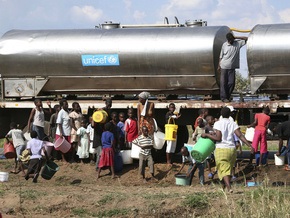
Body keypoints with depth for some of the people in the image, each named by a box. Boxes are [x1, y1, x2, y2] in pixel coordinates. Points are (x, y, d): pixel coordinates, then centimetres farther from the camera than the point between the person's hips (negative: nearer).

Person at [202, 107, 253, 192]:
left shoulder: (218, 123, -4)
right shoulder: (233, 124, 5)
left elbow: (218, 138, -13)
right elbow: (240, 136, -6)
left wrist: (206, 135, -2)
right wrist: (250, 145, -8)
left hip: (221, 150, -4)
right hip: (232, 150, 4)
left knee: (224, 170, -5)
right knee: (229, 170, 18)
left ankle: (229, 188, -24)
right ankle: (225, 188, 25)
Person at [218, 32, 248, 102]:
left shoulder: (238, 43, 3)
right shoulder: (224, 45, 2)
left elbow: (246, 39, -1)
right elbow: (221, 56, 7)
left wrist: (236, 37, -6)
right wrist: (219, 66, 7)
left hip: (232, 67, 1)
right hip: (224, 67, -1)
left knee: (231, 83, 0)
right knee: (223, 83, -2)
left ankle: (227, 96, 13)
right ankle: (223, 97, 3)